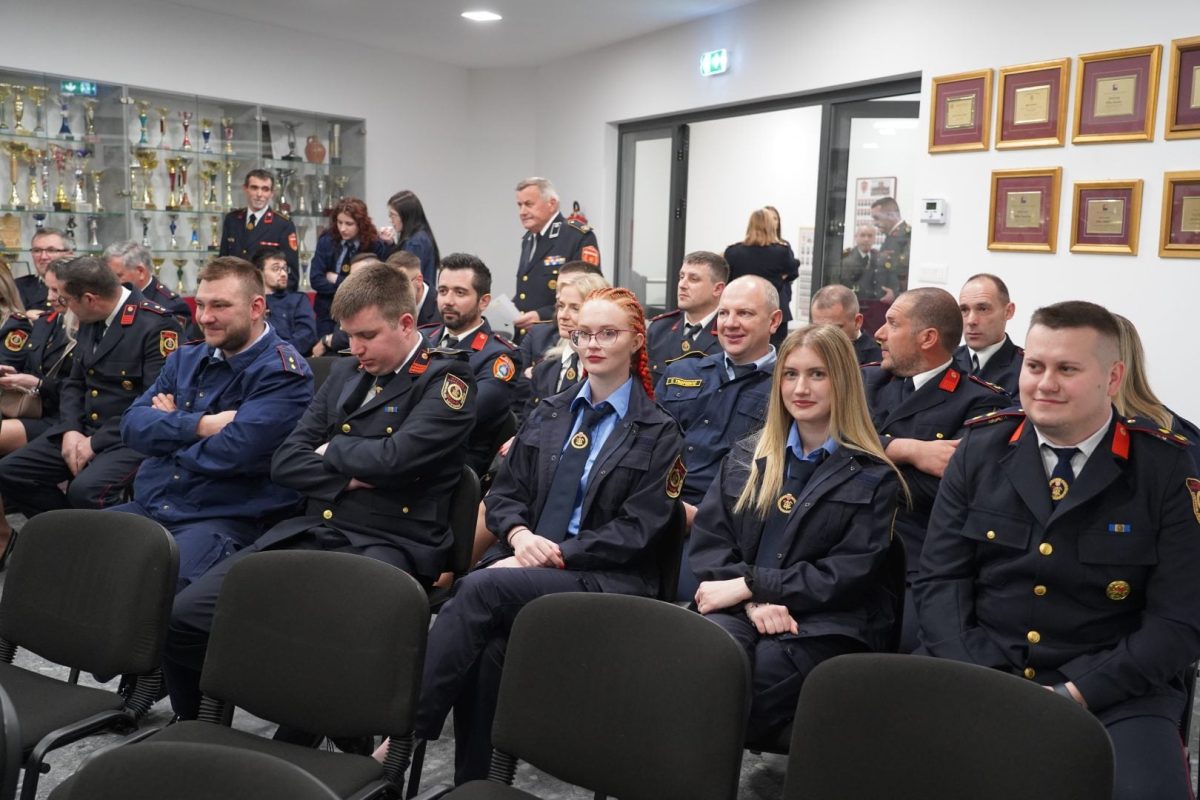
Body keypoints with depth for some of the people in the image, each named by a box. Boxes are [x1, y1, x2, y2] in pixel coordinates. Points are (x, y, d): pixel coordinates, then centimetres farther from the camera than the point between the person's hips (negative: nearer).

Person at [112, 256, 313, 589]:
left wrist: (170, 427, -3)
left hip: (226, 519, -7)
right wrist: (199, 425, -13)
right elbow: (132, 424, 4)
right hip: (149, 505, 7)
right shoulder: (186, 358, 14)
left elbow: (234, 452, -20)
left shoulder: (282, 372, -9)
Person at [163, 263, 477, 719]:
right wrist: (347, 478, -5)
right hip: (310, 532, 7)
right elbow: (284, 462, 12)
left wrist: (329, 450, 1)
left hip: (388, 545, -6)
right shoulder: (345, 374, 18)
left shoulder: (445, 380, -2)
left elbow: (391, 459, -17)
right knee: (185, 614, -7)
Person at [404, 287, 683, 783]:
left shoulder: (657, 433, 4)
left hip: (605, 580, -4)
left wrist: (555, 553, -15)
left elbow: (636, 530, -6)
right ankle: (474, 782, -18)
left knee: (482, 588, -30)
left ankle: (410, 727, -22)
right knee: (486, 646, -30)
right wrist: (520, 534, -9)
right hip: (524, 561, 4)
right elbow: (504, 493, 14)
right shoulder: (548, 414, 18)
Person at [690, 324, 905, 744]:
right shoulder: (745, 455, 17)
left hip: (826, 625, -3)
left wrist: (750, 583, -10)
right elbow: (708, 538, 9)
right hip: (742, 609, 3)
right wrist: (753, 600, -10)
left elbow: (849, 575, -4)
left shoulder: (873, 477, 5)